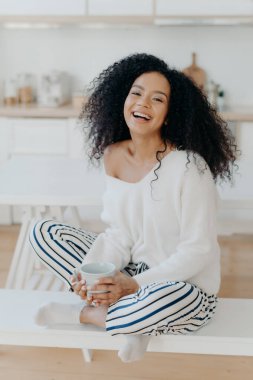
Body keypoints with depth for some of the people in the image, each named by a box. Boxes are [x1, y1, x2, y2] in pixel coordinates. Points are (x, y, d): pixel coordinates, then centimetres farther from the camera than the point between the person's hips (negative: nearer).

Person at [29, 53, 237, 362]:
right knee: (43, 232, -3)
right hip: (131, 271, 6)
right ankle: (135, 317, -10)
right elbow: (119, 234, -1)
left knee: (168, 298, -42)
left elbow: (197, 252, -18)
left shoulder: (189, 166, -21)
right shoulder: (114, 155, -2)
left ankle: (85, 314, -8)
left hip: (185, 287, -6)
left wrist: (135, 284, -22)